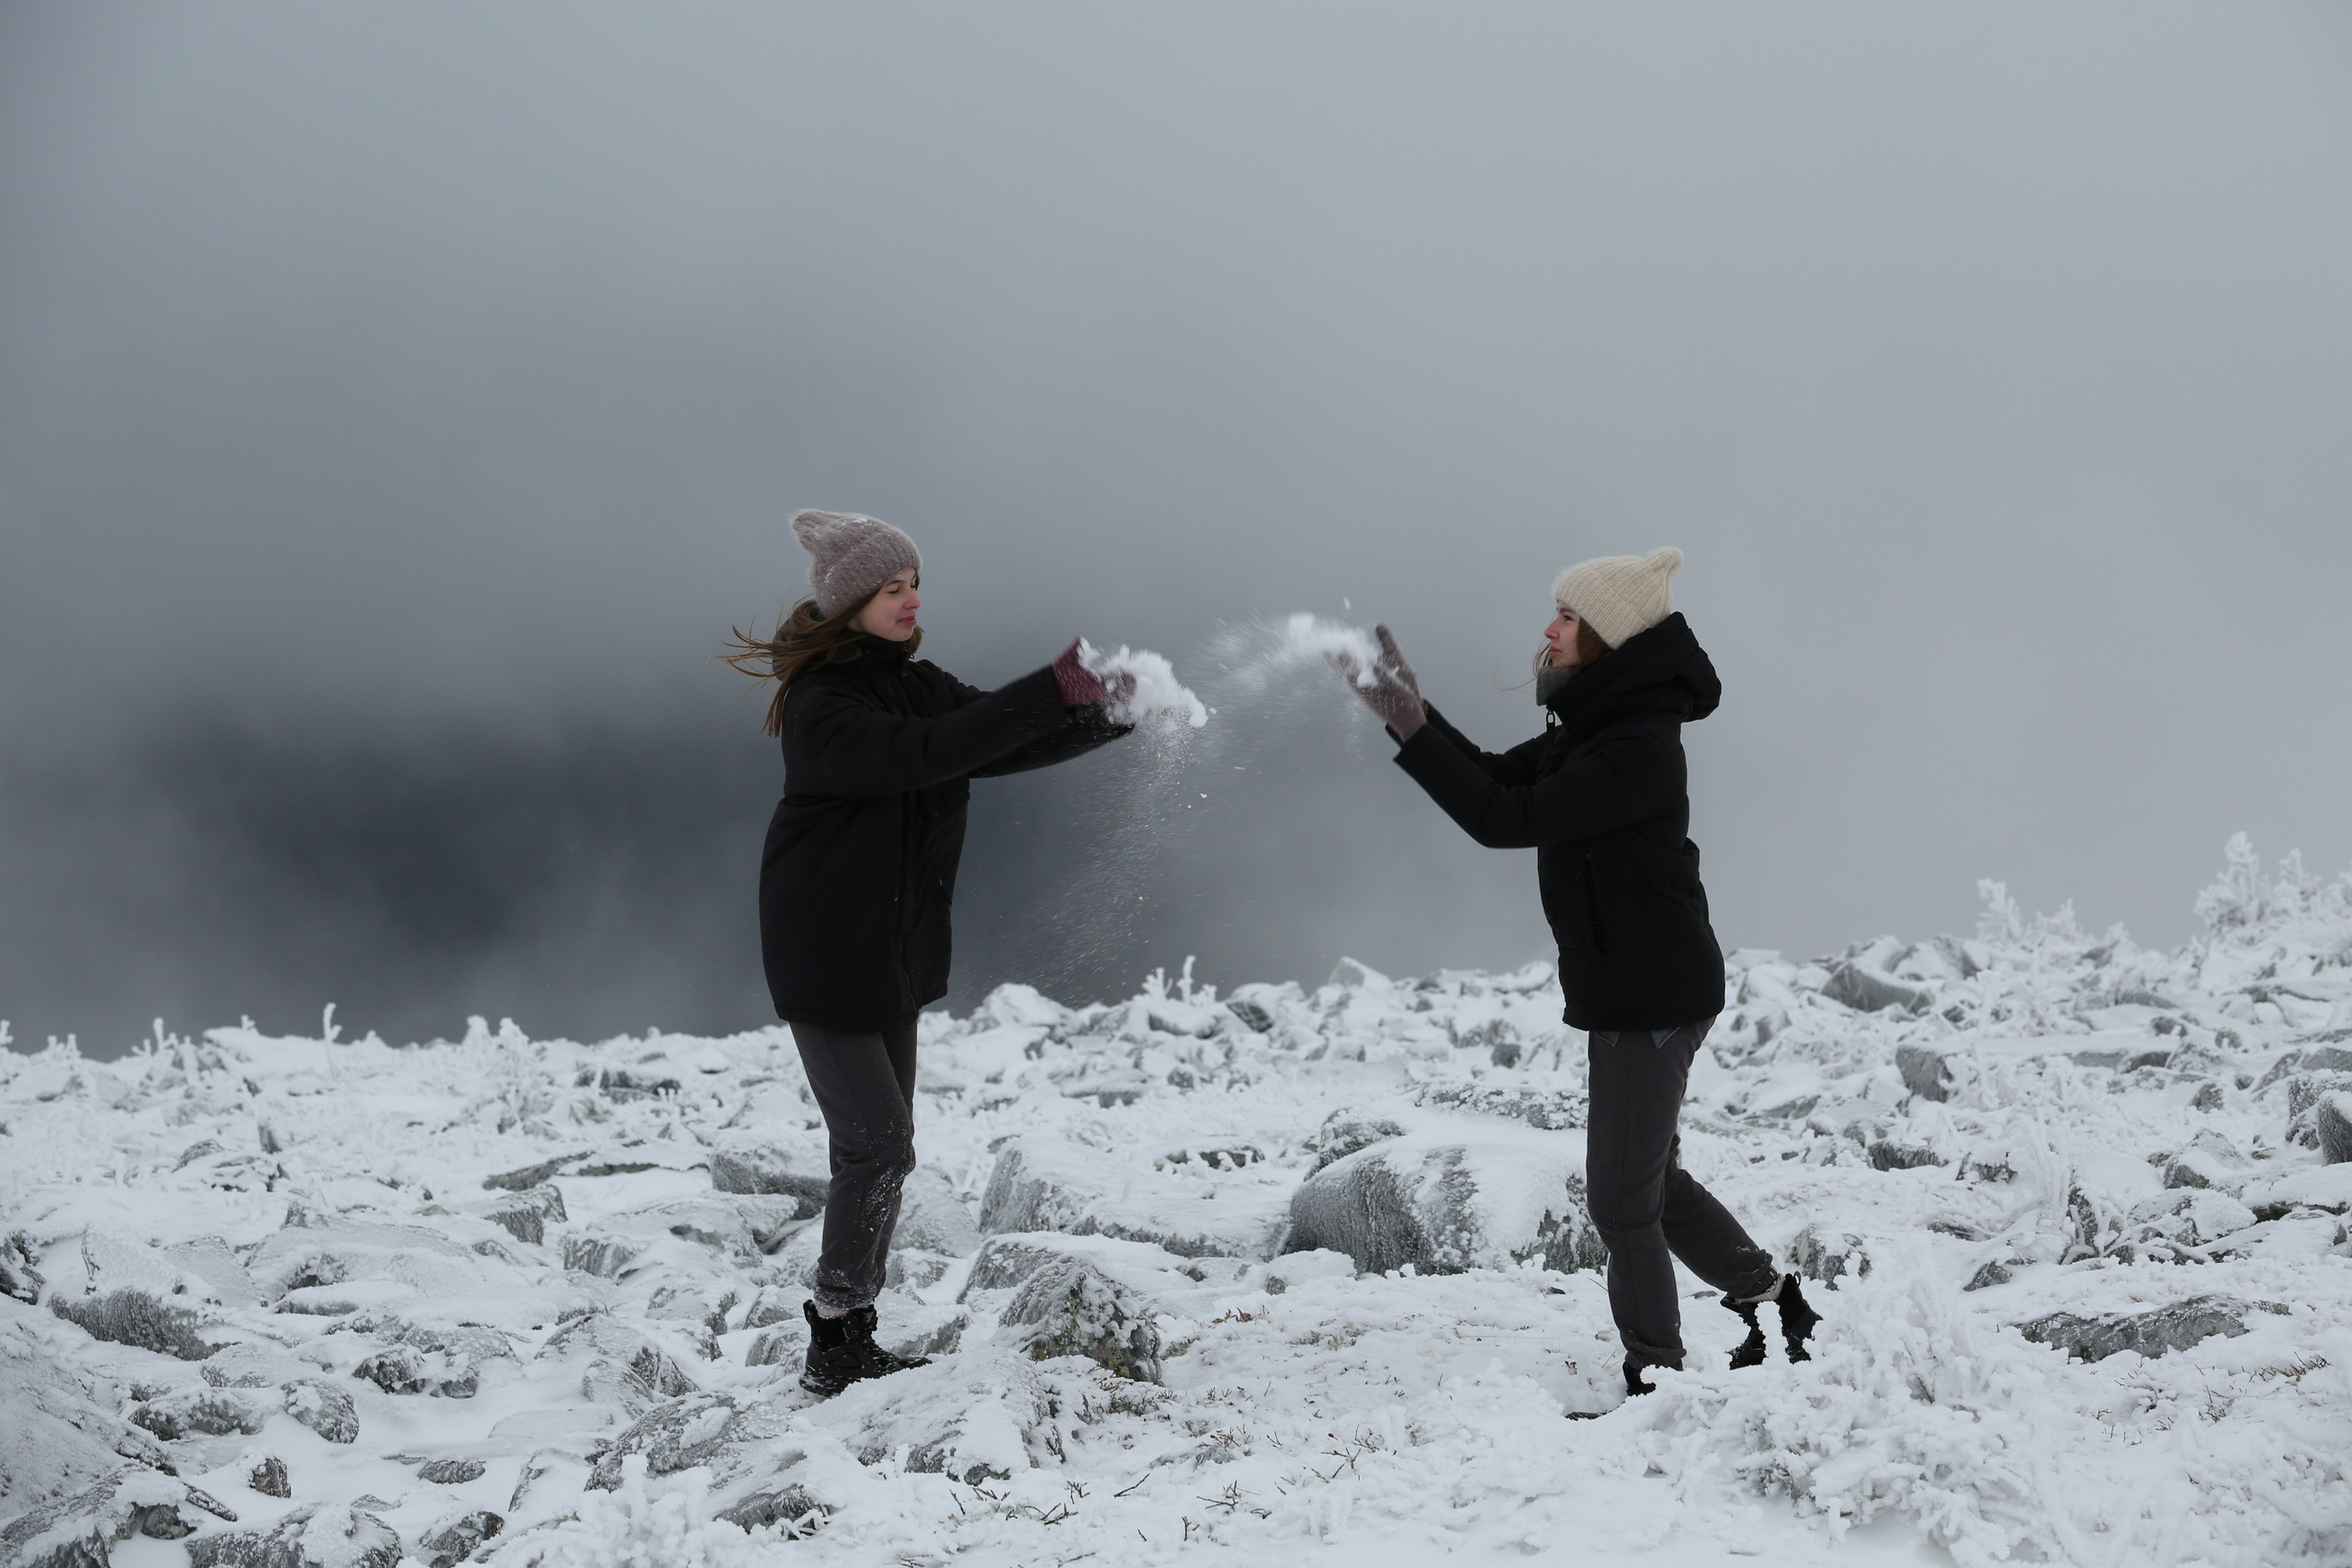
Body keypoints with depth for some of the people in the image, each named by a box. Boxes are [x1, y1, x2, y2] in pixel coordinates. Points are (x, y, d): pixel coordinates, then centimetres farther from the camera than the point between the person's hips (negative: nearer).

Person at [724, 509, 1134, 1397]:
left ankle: (851, 1342, 18)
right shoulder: (821, 706, -18)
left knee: (877, 1149, 10)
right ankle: (834, 1349, -2)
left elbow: (1002, 746, 0)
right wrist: (1056, 692, -38)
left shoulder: (918, 686, 8)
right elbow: (917, 754, -33)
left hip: (893, 955, 8)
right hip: (824, 957, -8)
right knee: (877, 1145, -11)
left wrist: (1104, 711, -16)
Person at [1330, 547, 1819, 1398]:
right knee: (1653, 1181, 21)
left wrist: (1410, 730, -25)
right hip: (1628, 988, 10)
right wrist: (1409, 710, 3)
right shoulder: (1593, 725, 8)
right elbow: (1496, 779, 14)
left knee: (1622, 1199, 0)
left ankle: (1656, 1376, 11)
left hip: (1653, 996, -10)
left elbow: (1505, 820, -28)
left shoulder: (1638, 746, -24)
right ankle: (1776, 1305, 32)